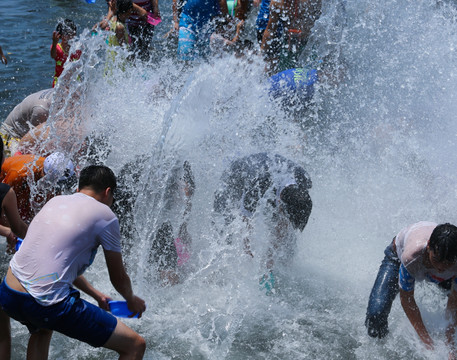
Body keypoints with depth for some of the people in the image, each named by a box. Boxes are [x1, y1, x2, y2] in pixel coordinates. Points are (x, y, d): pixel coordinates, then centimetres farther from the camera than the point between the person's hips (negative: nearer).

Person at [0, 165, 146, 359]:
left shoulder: (55, 201, 18)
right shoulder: (105, 215, -1)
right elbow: (118, 278, 8)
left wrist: (95, 294, 40)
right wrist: (132, 300, 30)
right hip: (48, 306, -8)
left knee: (42, 328, 44)